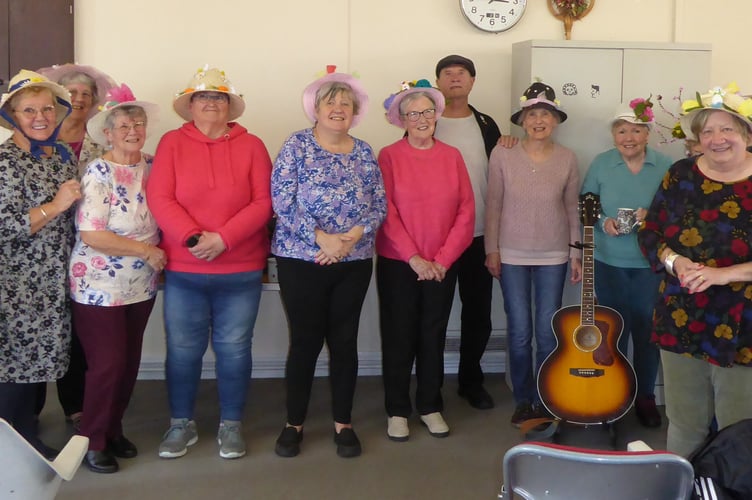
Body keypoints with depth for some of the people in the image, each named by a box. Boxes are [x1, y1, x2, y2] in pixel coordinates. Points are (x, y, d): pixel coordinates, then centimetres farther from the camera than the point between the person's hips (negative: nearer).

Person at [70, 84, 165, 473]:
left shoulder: (151, 166, 3)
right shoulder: (98, 173, -15)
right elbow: (91, 235, -21)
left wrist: (158, 258, -3)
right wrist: (146, 251, -16)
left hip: (141, 286, 6)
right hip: (100, 288, -6)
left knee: (130, 362, 12)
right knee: (108, 364, -3)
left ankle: (114, 430, 29)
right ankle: (92, 442, 15)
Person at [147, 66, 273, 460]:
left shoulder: (251, 145, 2)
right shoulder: (172, 143, 2)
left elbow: (263, 202, -5)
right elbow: (159, 199, -6)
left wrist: (223, 238, -16)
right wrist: (193, 238, -19)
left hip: (240, 271, 0)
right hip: (183, 270, 0)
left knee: (233, 349, 7)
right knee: (182, 349, 7)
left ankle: (230, 424, 23)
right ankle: (181, 423, 24)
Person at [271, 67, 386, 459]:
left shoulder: (364, 153, 8)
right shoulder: (297, 145, -2)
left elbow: (379, 205, 4)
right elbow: (282, 200, -11)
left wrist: (353, 236, -13)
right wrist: (322, 238, -18)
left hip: (355, 263, 3)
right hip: (301, 260, -3)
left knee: (345, 342, 8)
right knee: (305, 342, 3)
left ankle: (343, 423, 20)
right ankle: (294, 423, 19)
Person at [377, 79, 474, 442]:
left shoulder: (452, 156, 4)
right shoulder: (389, 156, -4)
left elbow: (466, 211, 0)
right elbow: (387, 212, -10)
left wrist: (443, 259, -8)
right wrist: (414, 258, -15)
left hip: (442, 266, 2)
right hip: (397, 263, -2)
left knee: (433, 336, 11)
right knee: (399, 337, 6)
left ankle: (430, 406, 25)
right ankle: (397, 410, 18)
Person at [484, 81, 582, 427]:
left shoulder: (566, 159, -1)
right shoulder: (502, 155, -5)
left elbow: (572, 210, 5)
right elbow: (493, 205, -1)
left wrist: (576, 255, 4)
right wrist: (492, 250, -3)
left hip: (553, 257, 1)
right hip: (512, 255, -1)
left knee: (547, 332, 4)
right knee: (519, 332, 3)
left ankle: (545, 402, 19)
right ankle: (523, 401, 19)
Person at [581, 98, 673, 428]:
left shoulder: (665, 166, -3)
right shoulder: (601, 164, 0)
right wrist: (603, 222, -15)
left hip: (650, 264, 0)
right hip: (609, 262, 1)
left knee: (647, 331, 6)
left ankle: (645, 396, 23)